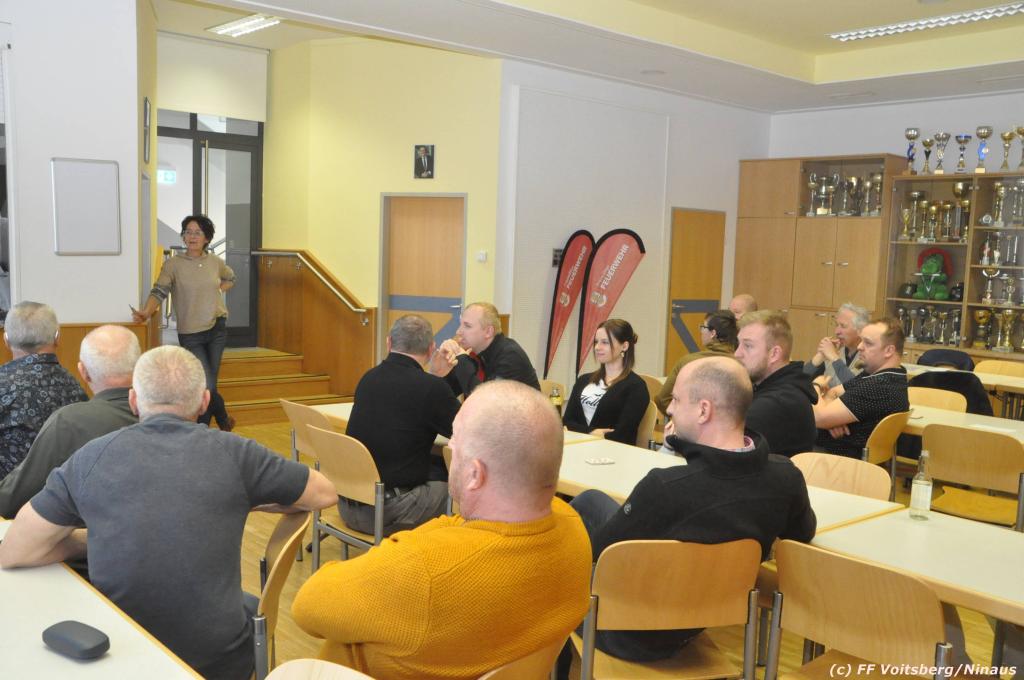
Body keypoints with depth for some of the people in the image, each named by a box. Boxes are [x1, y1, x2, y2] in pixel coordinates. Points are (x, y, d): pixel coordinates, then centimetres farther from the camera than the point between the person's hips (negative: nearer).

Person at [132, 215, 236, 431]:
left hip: (217, 329, 3)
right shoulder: (173, 264, -8)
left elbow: (230, 278, 24)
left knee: (208, 383, 10)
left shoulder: (215, 262, 3)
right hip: (190, 333, -3)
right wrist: (146, 312, -37)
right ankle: (223, 419, 22)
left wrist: (216, 291, 6)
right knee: (207, 386, -6)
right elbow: (159, 292, -19)